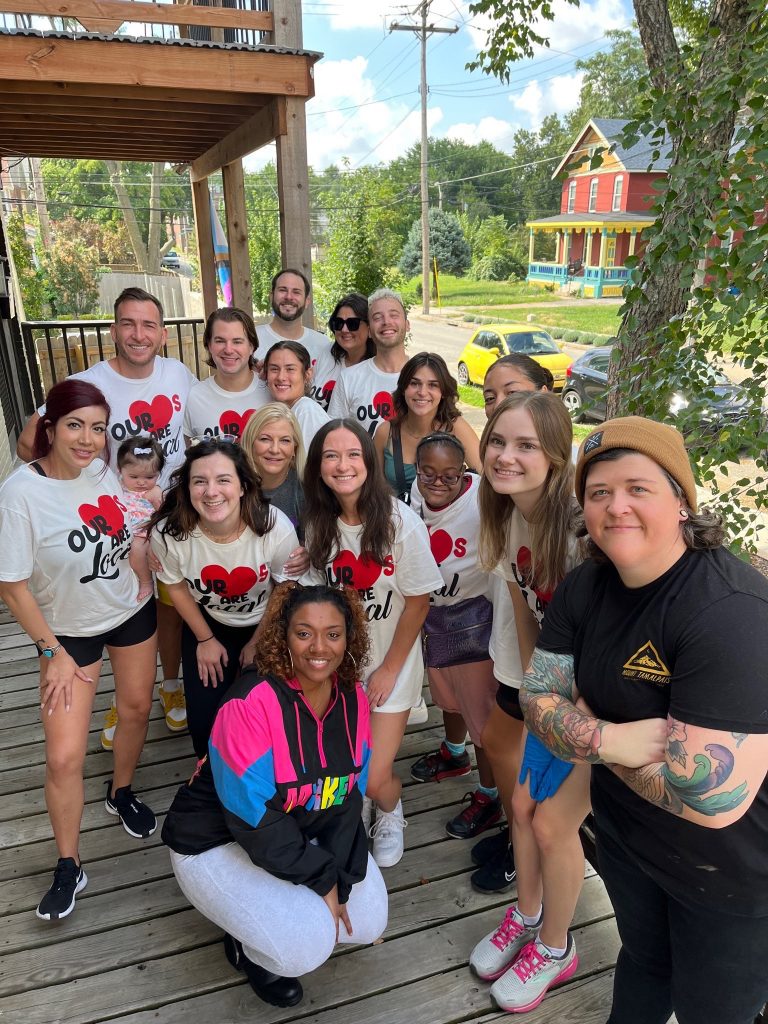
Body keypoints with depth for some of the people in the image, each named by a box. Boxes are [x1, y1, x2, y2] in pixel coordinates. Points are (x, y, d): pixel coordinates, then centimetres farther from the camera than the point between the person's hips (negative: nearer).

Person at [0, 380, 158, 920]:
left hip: (132, 613, 4)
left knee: (137, 707, 20)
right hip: (68, 631, -4)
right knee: (64, 756, -4)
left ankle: (122, 793, 49)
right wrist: (53, 652, -13)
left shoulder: (104, 472, -12)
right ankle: (69, 867, 19)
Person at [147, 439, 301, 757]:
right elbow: (177, 587, -5)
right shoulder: (168, 533, -27)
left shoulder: (276, 528, -31)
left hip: (264, 625, -1)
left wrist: (259, 642, -3)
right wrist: (205, 640, 2)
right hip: (207, 623, 1)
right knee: (203, 717, -4)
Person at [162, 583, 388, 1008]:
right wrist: (321, 877, -21)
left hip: (300, 832, 6)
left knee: (368, 920, -1)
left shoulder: (352, 700, -11)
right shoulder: (250, 704, -31)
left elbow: (347, 798, -5)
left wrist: (339, 881, -14)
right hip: (217, 844, -6)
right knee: (307, 943, -22)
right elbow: (253, 818, -28)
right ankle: (246, 947, 11)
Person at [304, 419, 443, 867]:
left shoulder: (401, 522, -20)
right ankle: (358, 810, 41)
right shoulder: (318, 522, -7)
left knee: (375, 777, -5)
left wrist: (389, 670, -8)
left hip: (390, 663, -3)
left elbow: (418, 602, -13)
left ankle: (391, 813, 33)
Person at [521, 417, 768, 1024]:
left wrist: (590, 738, -20)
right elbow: (539, 695, -6)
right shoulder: (586, 587, -9)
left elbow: (714, 797, -36)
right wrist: (613, 739, -26)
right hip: (625, 833, 6)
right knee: (642, 957, 31)